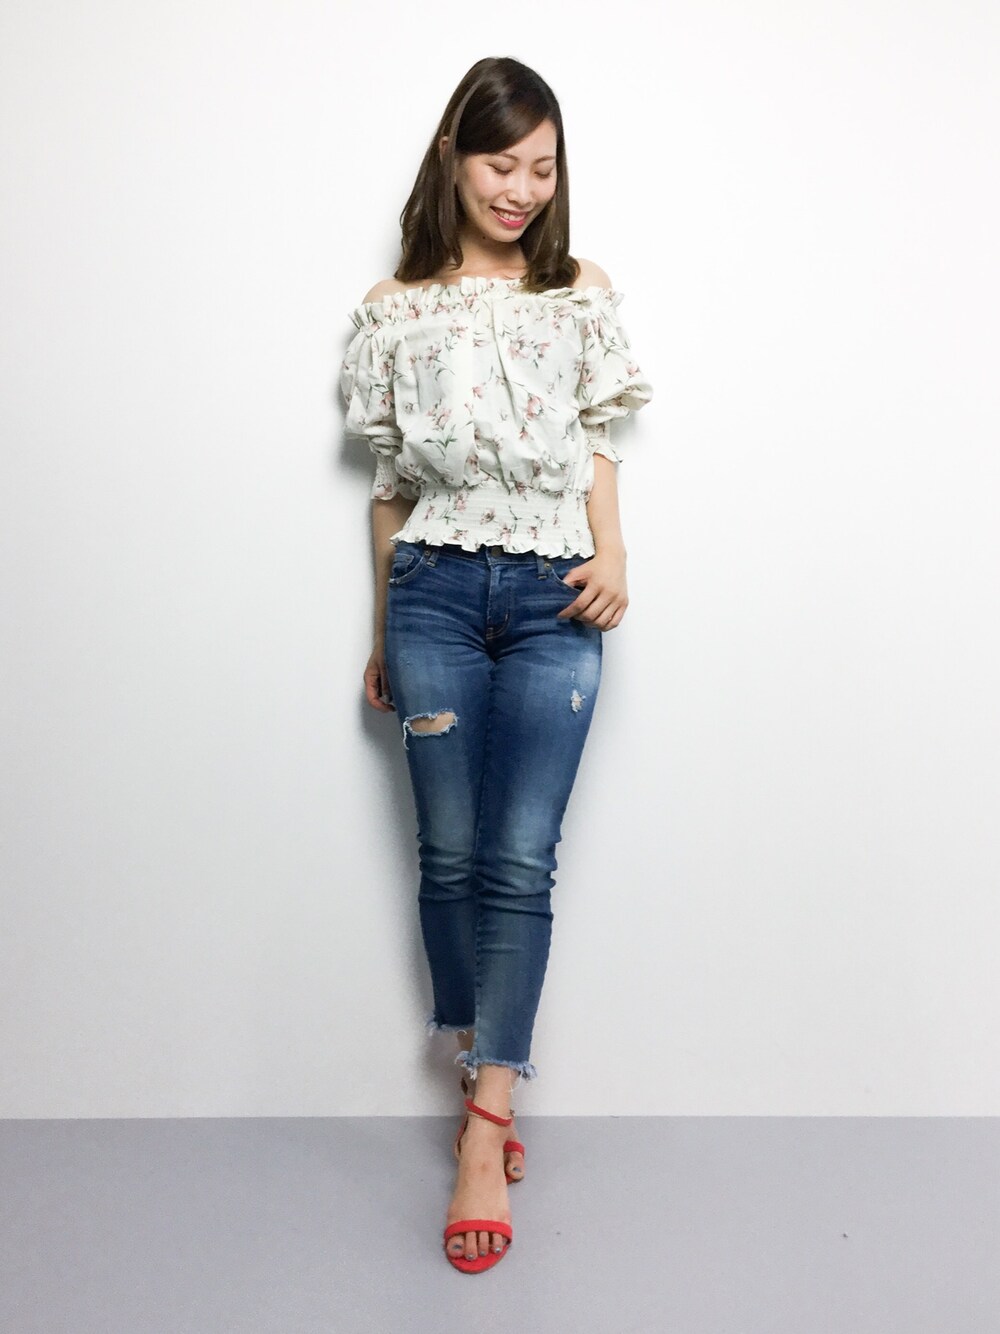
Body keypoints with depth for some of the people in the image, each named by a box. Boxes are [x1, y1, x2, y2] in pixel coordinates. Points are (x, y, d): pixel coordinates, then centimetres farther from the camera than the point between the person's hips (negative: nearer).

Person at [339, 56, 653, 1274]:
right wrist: (382, 633, 12)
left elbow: (595, 449, 12)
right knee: (450, 856, 6)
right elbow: (389, 482, 10)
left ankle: (485, 1127, 3)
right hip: (435, 593, 1)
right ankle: (490, 1091, 25)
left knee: (519, 862, -6)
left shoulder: (584, 299, 9)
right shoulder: (395, 311, 7)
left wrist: (613, 556, -7)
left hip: (552, 598, 0)